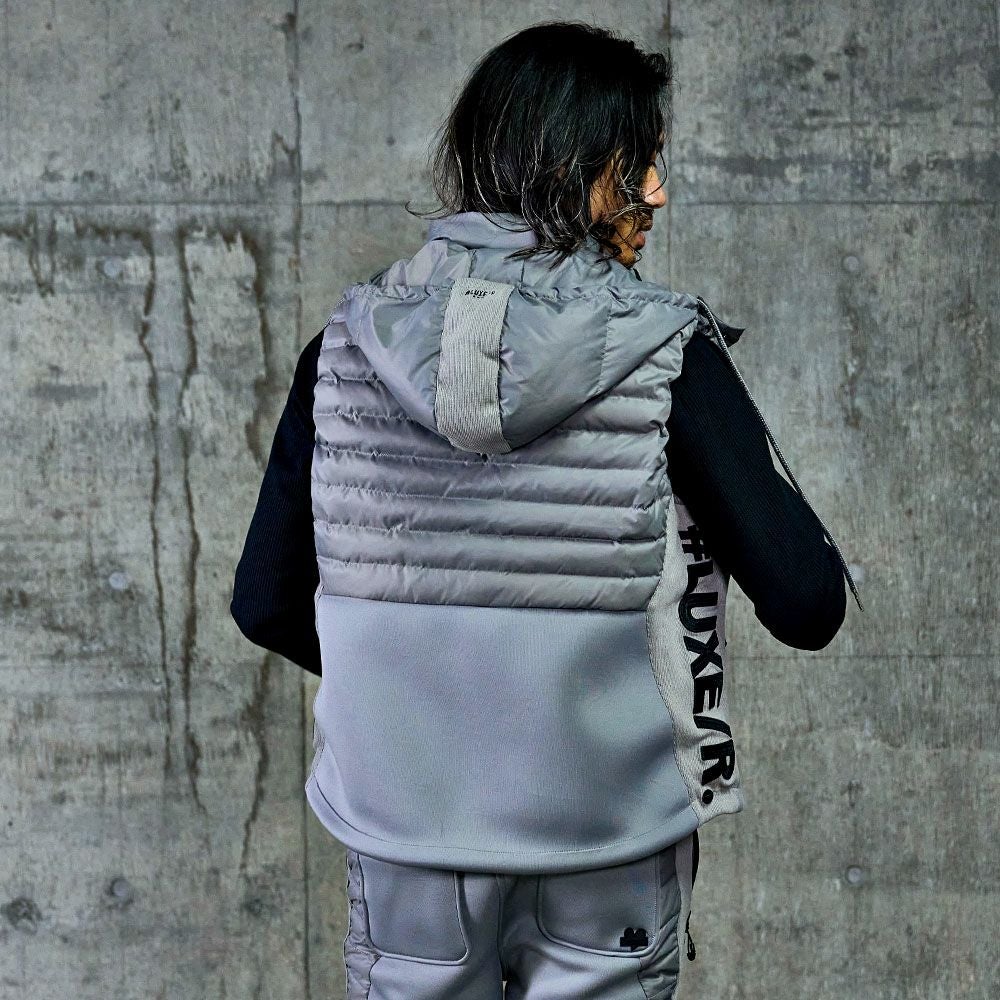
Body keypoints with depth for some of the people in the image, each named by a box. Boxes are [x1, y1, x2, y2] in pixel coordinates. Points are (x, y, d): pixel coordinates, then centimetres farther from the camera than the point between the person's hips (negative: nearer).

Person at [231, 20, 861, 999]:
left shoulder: (350, 342, -6)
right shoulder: (666, 352, -14)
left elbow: (266, 604, -1)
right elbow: (807, 605, -15)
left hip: (405, 809, 3)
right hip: (611, 823, -2)